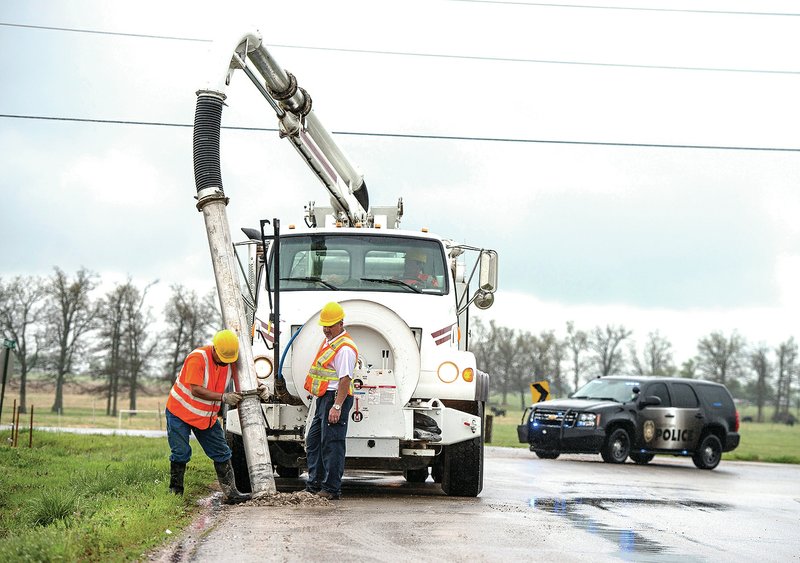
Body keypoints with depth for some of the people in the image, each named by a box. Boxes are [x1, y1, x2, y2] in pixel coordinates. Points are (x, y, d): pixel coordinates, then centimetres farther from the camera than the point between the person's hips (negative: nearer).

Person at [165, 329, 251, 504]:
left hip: (207, 417, 6)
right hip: (180, 412, -6)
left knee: (222, 454, 0)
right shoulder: (197, 358, -24)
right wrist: (223, 397, -31)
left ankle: (231, 493, 1)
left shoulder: (229, 362, -4)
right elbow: (196, 390, -29)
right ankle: (175, 493, 10)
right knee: (181, 454, -5)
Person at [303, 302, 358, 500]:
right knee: (313, 441, 14)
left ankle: (331, 489, -4)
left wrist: (337, 406, -27)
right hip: (323, 398, 11)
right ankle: (314, 485, 22)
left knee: (331, 444, -8)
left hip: (335, 398, -11)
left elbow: (345, 379, -21)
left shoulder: (345, 347, -14)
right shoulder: (328, 341, 18)